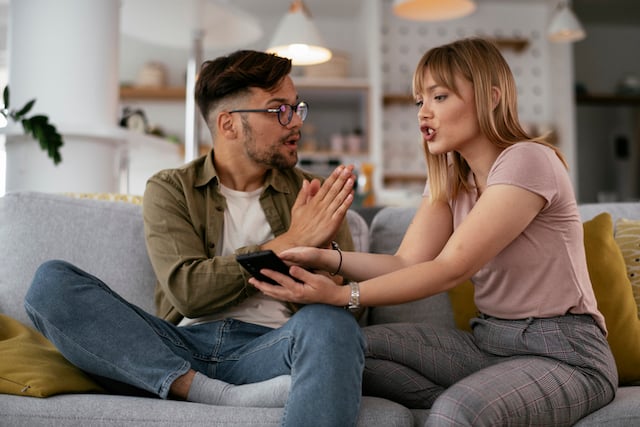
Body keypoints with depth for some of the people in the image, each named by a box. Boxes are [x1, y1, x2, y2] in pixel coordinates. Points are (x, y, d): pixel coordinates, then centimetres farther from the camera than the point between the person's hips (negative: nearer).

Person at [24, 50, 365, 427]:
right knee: (51, 281, -19)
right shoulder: (170, 190, 9)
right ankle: (222, 396, -30)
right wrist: (287, 244, -11)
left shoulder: (312, 195, 12)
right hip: (182, 348, 2)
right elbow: (187, 290, -7)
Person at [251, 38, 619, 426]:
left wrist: (341, 295, -31)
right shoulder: (449, 175, 9)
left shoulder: (527, 161, -16)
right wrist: (328, 258, -19)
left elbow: (450, 268, -24)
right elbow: (408, 262, -3)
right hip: (488, 341, 8)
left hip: (564, 351, -8)